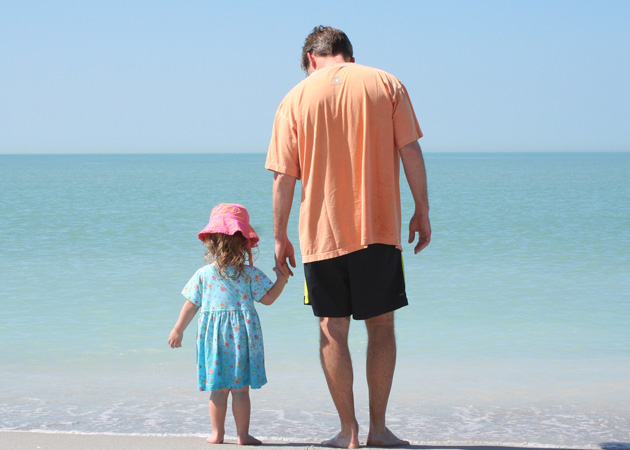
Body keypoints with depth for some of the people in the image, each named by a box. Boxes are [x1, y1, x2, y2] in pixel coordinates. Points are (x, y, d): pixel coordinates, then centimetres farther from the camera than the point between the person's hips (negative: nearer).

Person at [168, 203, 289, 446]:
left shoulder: (203, 274, -1)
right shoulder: (250, 274, -4)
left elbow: (190, 306, 4)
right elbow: (268, 298, 0)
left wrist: (178, 330, 14)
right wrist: (282, 280, 10)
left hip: (214, 337, 1)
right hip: (241, 334, -1)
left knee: (218, 389, 9)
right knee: (241, 389, 3)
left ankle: (217, 433, 13)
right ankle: (243, 435, 7)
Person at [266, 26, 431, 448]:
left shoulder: (296, 98, 3)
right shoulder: (386, 84, 4)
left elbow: (284, 176, 1)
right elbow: (411, 151, -1)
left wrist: (280, 236, 8)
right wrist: (422, 212, 6)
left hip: (322, 234, 0)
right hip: (379, 228, 0)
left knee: (333, 330, 8)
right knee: (381, 325, 10)